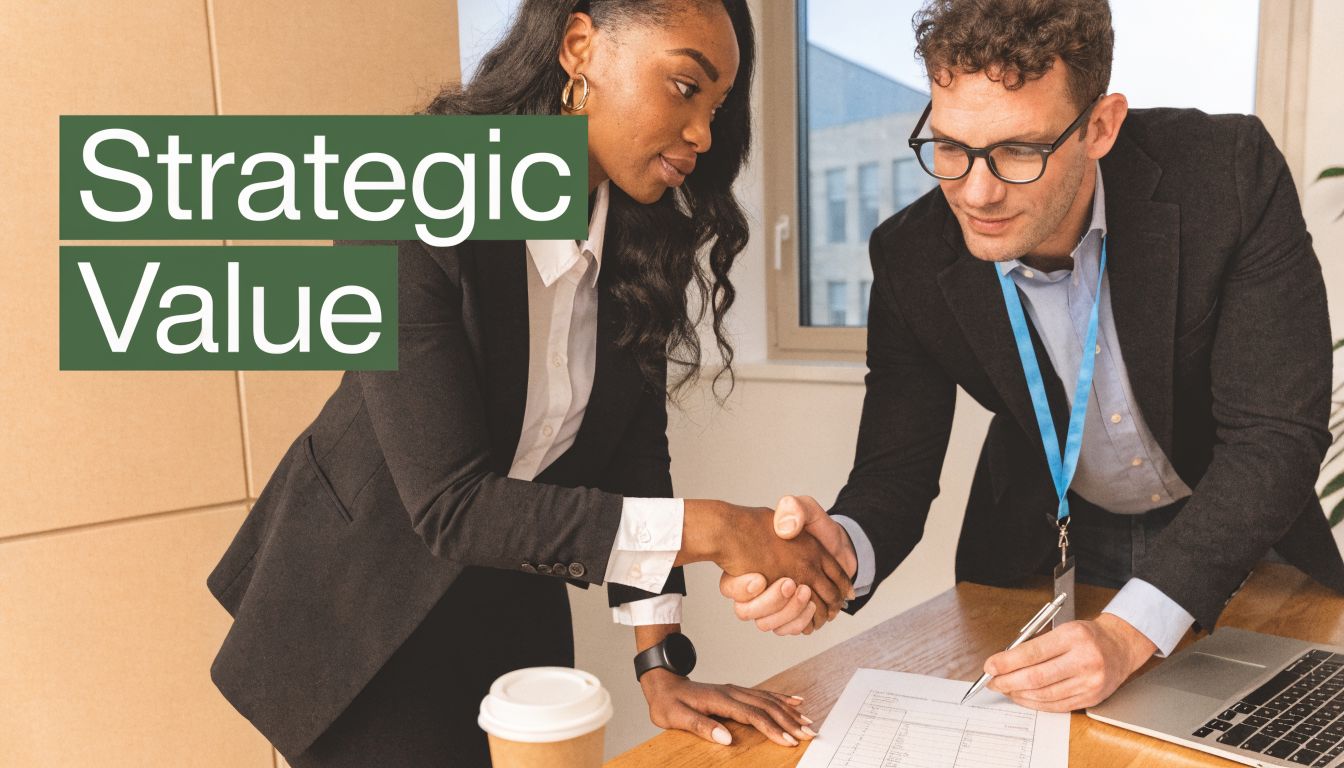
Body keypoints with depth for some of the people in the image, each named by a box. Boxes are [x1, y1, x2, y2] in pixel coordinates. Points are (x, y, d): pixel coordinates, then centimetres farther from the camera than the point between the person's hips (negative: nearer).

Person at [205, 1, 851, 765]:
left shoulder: (642, 235, -11)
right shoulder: (408, 214, -28)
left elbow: (634, 448, -8)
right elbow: (449, 503, -31)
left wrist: (662, 664, -13)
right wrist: (709, 529, -33)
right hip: (364, 605, -5)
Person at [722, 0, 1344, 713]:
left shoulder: (1231, 172, -25)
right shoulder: (910, 259, -20)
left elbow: (1278, 432, -25)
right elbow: (897, 467, -14)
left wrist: (1128, 631, -35)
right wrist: (840, 551, -39)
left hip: (1238, 537, 0)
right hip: (1039, 544, 0)